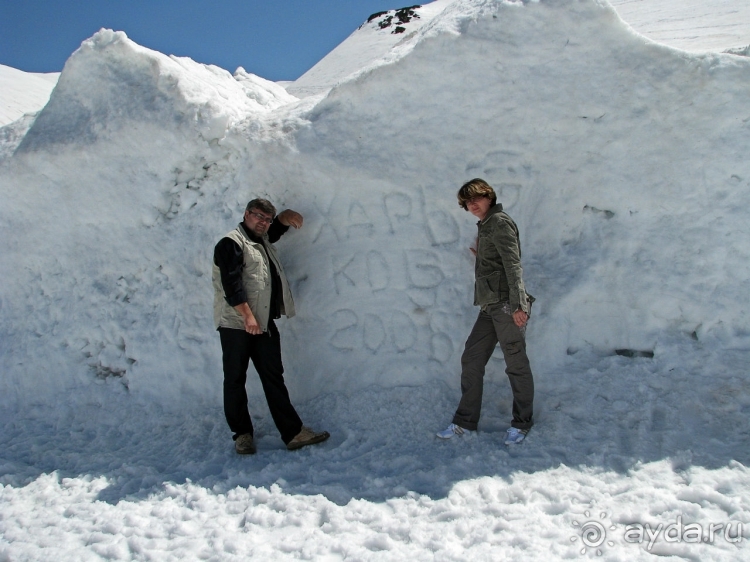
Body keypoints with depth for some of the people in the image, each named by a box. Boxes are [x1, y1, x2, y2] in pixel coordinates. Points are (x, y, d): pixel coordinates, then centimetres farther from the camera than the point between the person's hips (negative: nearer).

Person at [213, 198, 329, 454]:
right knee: (235, 380, 2)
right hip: (236, 324, -8)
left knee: (274, 378, 6)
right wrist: (247, 315, -25)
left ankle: (293, 433, 7)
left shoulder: (263, 240, 18)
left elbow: (278, 227, 36)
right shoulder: (231, 244, -7)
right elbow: (231, 284, -18)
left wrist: (287, 217, 12)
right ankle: (242, 434, 14)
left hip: (264, 324, 8)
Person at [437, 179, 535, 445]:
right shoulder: (485, 227, 19)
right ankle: (465, 421, 17)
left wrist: (518, 304, -22)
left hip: (506, 305, -9)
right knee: (471, 360, 9)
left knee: (516, 365, 2)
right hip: (490, 307, 9)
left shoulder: (500, 222, -7)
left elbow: (513, 265, -16)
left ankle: (522, 423, 16)